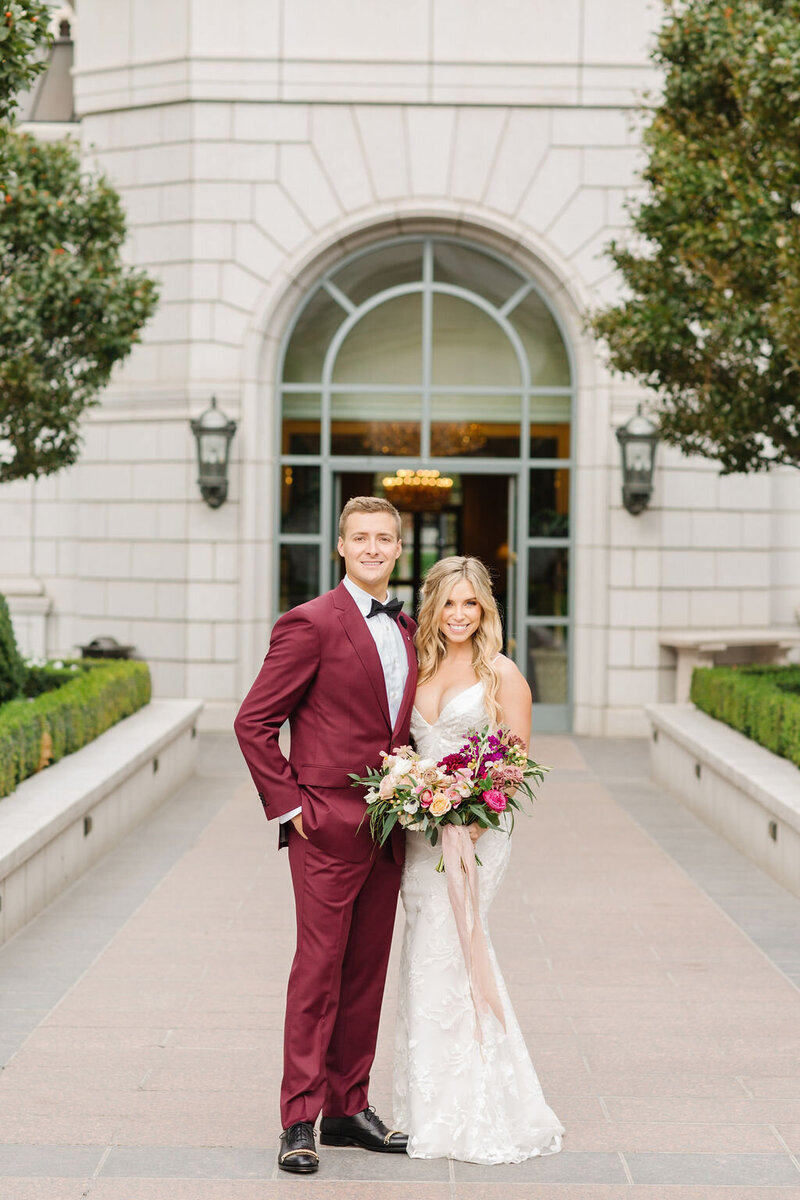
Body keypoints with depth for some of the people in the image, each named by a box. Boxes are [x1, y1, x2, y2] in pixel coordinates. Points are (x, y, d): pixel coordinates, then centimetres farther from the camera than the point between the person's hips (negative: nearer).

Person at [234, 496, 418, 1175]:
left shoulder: (405, 630, 14)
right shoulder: (312, 624, -8)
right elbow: (253, 723, -9)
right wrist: (290, 806, -12)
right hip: (329, 827, -7)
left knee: (367, 973, 11)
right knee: (319, 972, -5)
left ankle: (349, 1109, 20)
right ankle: (299, 1123, 1)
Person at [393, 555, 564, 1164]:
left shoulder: (501, 673, -4)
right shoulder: (423, 669, 12)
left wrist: (475, 815, -19)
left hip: (477, 832, -5)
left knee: (439, 963, -8)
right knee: (461, 961, 12)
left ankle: (463, 1116, 3)